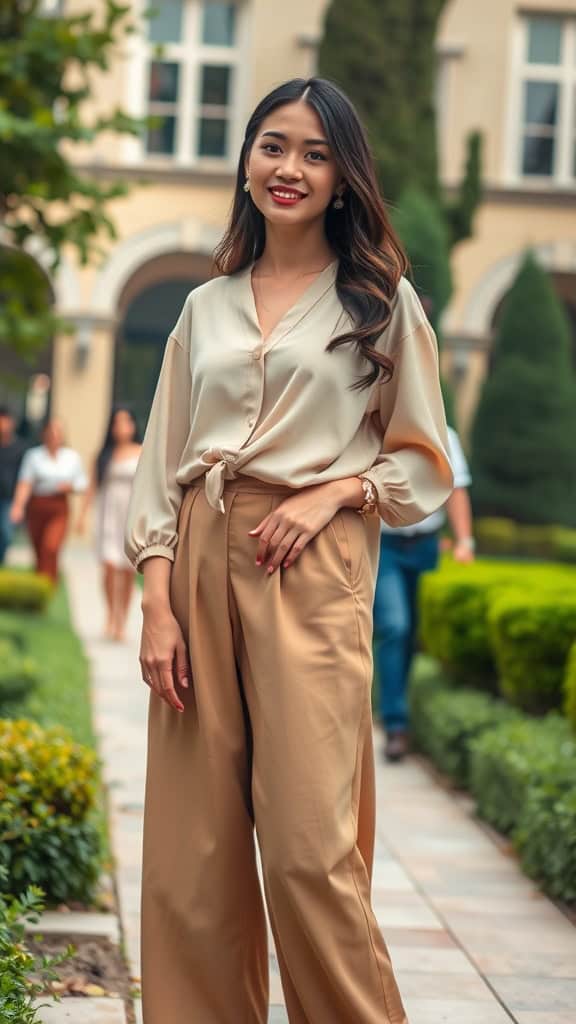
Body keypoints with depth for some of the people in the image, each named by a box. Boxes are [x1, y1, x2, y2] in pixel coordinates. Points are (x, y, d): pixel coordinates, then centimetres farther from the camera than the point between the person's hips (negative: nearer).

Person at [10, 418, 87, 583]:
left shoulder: (72, 457, 6)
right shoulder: (33, 455, 0)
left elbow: (82, 481, 14)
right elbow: (25, 483, -10)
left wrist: (71, 486, -9)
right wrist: (18, 505, -24)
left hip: (59, 509, -1)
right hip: (36, 507, 1)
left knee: (51, 548, -19)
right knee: (39, 552, 9)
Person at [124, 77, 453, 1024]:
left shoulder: (381, 300, 7)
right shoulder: (206, 308, 16)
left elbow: (422, 462, 9)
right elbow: (160, 466, 12)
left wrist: (330, 492, -9)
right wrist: (158, 605, 0)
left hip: (313, 569, -3)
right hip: (201, 565, 4)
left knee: (310, 847, -11)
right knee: (190, 849, 1)